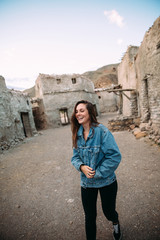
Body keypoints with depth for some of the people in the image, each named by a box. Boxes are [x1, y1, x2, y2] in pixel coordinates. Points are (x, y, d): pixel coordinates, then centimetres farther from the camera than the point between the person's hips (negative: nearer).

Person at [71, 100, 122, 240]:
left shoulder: (102, 131, -22)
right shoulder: (77, 134, -5)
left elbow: (115, 156, -21)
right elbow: (75, 156, 1)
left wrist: (97, 173, -20)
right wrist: (82, 167, -19)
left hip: (106, 182, -3)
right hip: (86, 182, 3)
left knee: (108, 211, 22)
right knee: (89, 216, 18)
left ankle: (116, 222, 60)